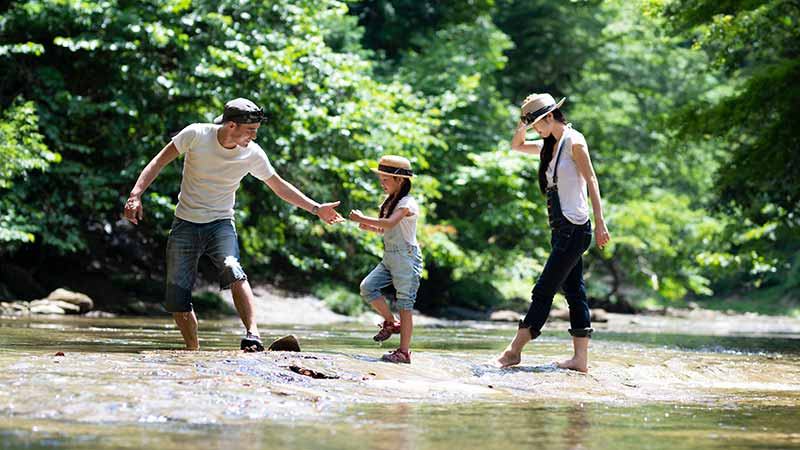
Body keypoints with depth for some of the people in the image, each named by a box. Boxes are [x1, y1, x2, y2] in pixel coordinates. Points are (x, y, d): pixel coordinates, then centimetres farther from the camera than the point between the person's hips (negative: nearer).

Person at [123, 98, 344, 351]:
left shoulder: (253, 154, -7)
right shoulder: (196, 134, -13)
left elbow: (280, 187, 8)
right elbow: (159, 162, -4)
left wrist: (316, 208, 4)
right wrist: (136, 195, -14)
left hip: (220, 223, 0)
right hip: (185, 225, 0)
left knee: (232, 270, -32)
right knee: (177, 301, -4)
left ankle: (252, 335, -39)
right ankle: (193, 350, 16)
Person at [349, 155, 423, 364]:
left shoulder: (407, 203, -14)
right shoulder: (390, 201, 15)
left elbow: (390, 223, -31)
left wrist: (362, 218, -25)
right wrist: (370, 227, 5)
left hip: (406, 258, -8)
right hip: (389, 258, 8)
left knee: (404, 304, -5)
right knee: (367, 287, -7)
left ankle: (404, 351, -1)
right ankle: (391, 323, 12)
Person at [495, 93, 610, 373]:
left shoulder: (574, 141, -8)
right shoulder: (551, 145, 17)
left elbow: (591, 181, -12)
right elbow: (517, 145, 29)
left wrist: (600, 222, -18)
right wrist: (524, 122, 11)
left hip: (574, 228, -9)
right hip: (562, 229, 9)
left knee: (543, 290, -7)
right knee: (574, 292, 6)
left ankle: (514, 350, -6)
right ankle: (581, 358, 6)